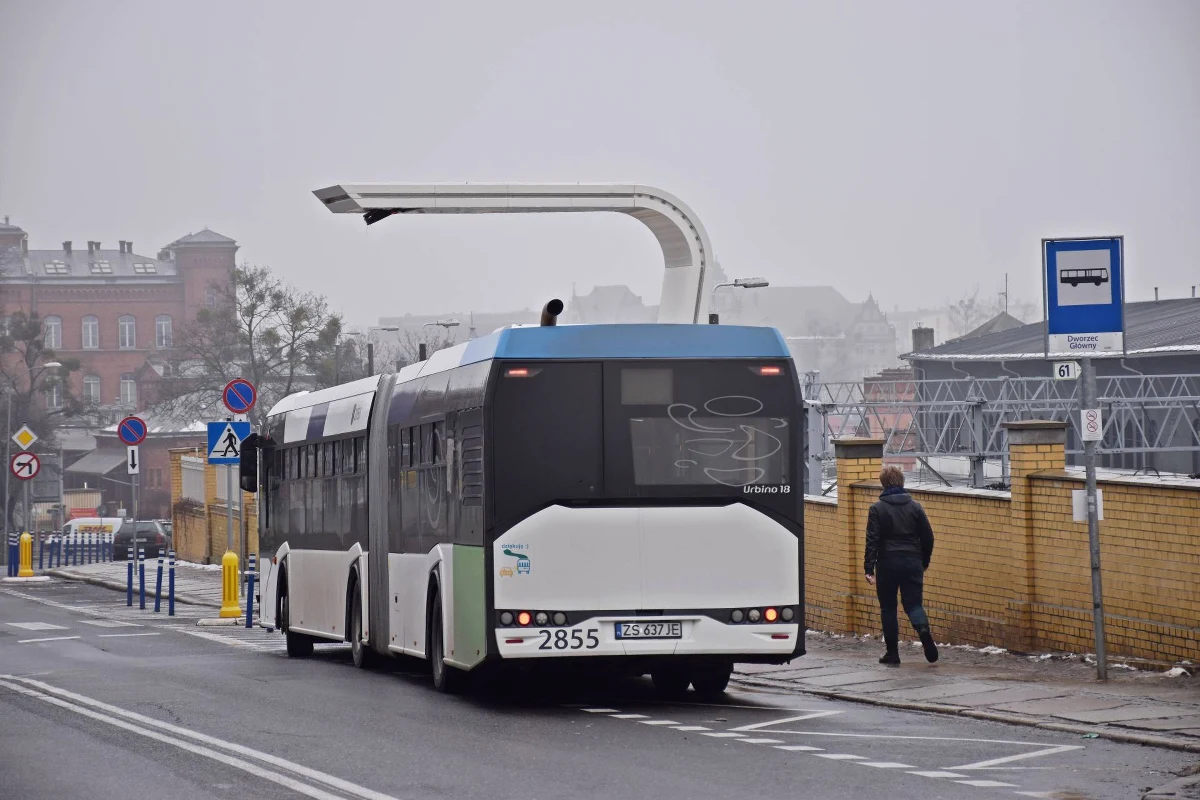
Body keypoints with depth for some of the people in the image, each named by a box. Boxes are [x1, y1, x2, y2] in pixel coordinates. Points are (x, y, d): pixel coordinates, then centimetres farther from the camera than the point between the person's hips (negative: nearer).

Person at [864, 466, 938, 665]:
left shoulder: (877, 509, -4)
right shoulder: (915, 507, 5)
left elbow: (872, 541, -9)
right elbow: (928, 537, 8)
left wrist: (869, 568, -8)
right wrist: (924, 562, 20)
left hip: (887, 563, -2)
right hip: (912, 563, 2)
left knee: (888, 608, 9)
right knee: (913, 603, 6)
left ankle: (892, 653, 9)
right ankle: (923, 628, -26)